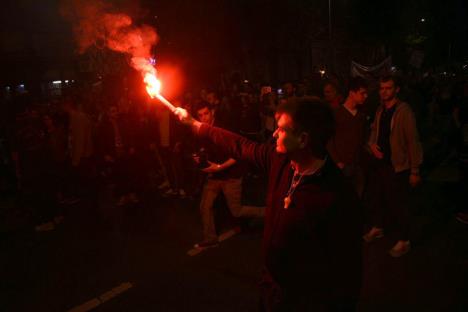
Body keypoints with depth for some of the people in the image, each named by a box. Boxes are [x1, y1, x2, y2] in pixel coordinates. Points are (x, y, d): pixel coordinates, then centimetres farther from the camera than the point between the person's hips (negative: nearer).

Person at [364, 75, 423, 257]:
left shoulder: (404, 111, -15)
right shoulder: (380, 110, 7)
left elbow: (413, 141, -15)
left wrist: (415, 170, -14)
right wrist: (372, 144, -3)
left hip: (398, 166, -7)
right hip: (380, 162, 7)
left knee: (398, 204, 3)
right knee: (376, 197, 18)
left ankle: (403, 241, 20)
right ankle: (377, 228, 40)